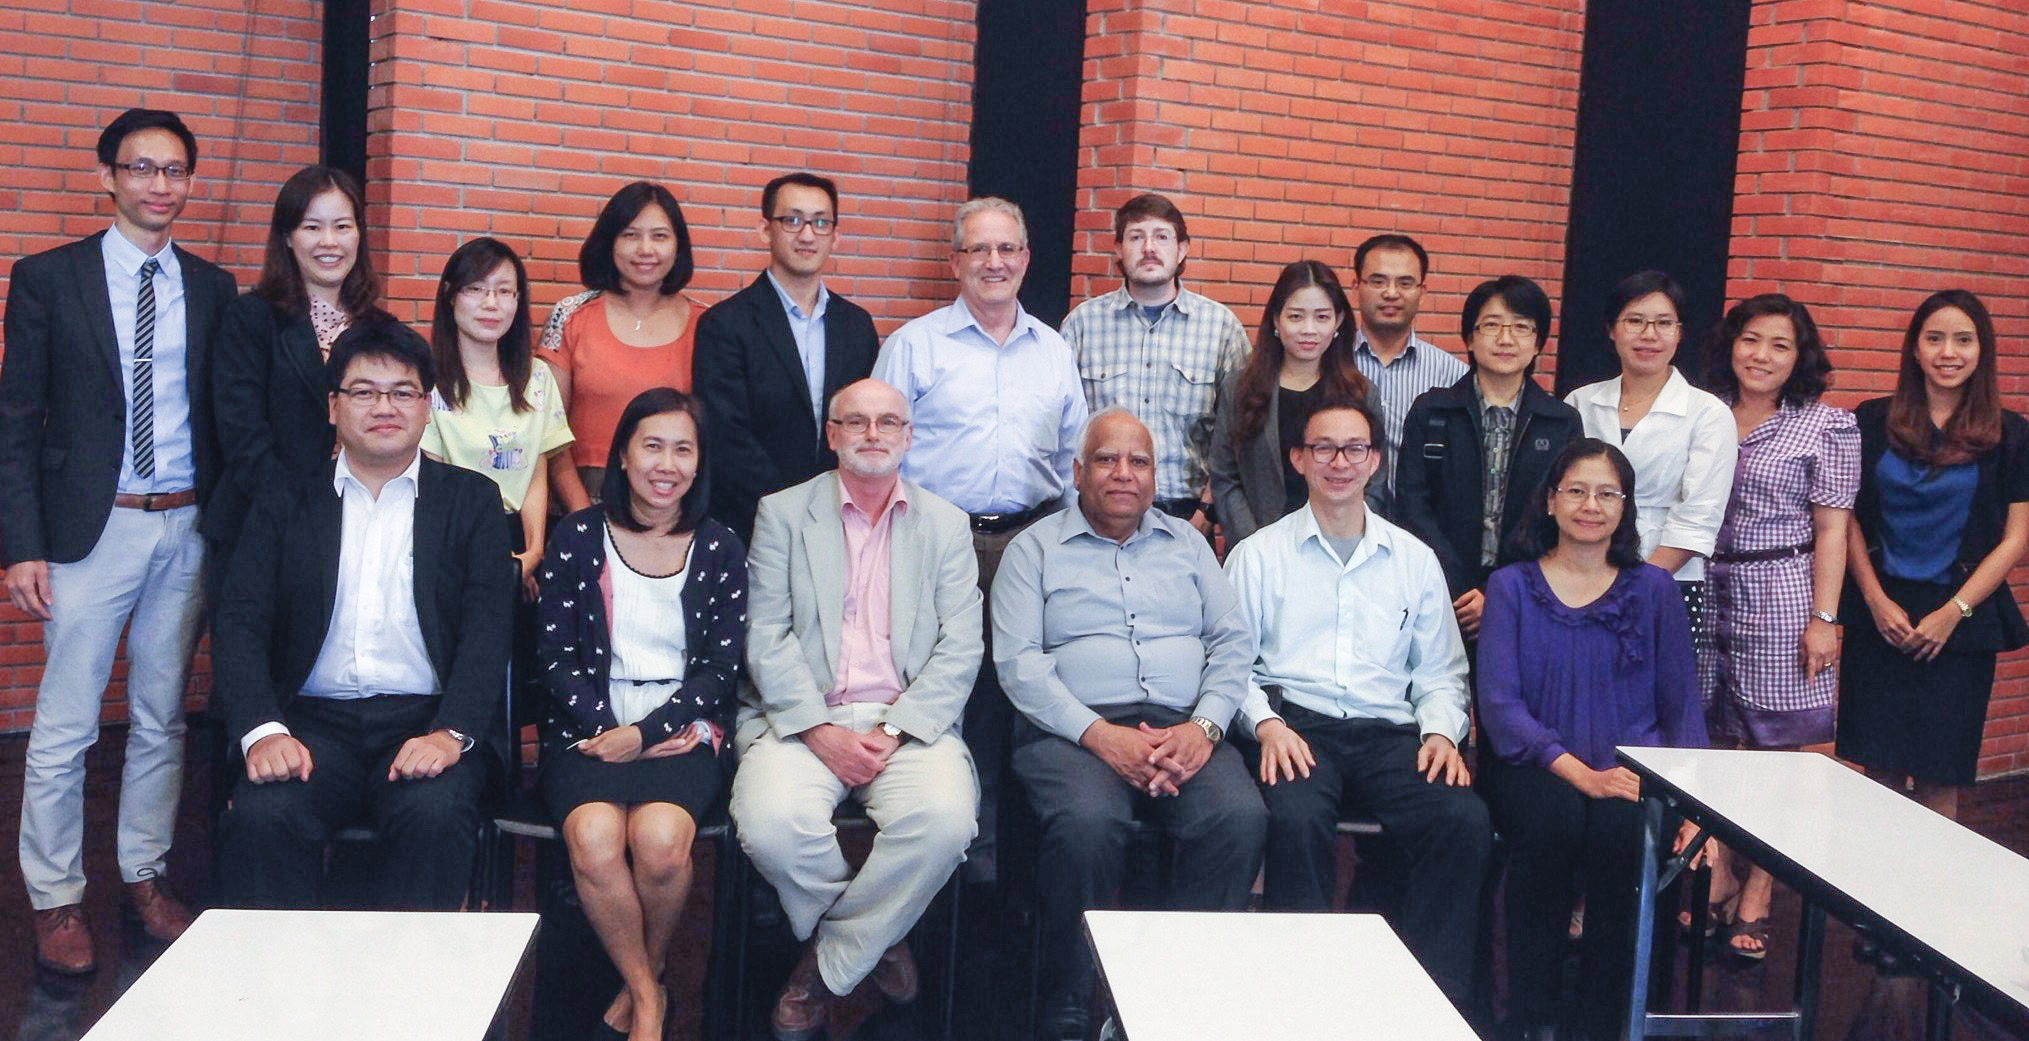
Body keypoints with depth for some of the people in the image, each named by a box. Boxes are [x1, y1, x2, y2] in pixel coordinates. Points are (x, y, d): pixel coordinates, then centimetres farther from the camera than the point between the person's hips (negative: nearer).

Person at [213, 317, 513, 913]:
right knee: (260, 816, -28)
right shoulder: (284, 507, 16)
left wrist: (451, 732, -16)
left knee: (434, 815, -32)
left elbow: (488, 627, 1)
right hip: (313, 723, 1)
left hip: (428, 722, -1)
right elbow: (239, 625, 5)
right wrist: (262, 730, -14)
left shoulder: (471, 500, 13)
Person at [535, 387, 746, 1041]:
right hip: (590, 726, 0)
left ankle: (644, 979, -1)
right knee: (595, 837, -31)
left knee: (661, 838, -31)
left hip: (681, 731, 0)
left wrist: (646, 733, -10)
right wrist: (605, 728, -11)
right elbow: (555, 654, 3)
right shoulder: (578, 536, 7)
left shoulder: (719, 548, 8)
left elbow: (722, 664, 2)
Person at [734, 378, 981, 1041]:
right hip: (802, 718, 0)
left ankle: (829, 961, -5)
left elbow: (961, 649, 4)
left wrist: (893, 731, -10)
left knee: (945, 820, -29)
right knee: (773, 823, -30)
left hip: (909, 720, 1)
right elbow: (767, 638, 1)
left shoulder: (946, 525, 12)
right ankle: (875, 939, 1)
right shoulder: (782, 513, 10)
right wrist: (819, 731, -12)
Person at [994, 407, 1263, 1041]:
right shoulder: (1035, 550, 13)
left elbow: (1234, 643, 14)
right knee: (1086, 822, -35)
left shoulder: (1186, 543, 23)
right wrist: (1097, 734, -14)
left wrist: (1204, 726, -6)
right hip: (1072, 731, -2)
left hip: (1183, 731, 3)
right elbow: (1018, 660, 0)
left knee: (1241, 815, -29)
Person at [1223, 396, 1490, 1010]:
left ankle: (1436, 998, -19)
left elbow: (1440, 672, 21)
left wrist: (1440, 731, 1)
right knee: (1297, 816, -36)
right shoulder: (1258, 555, 13)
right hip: (1295, 724, -2)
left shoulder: (1415, 559, 21)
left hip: (1390, 731, 2)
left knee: (1464, 818, -27)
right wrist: (1266, 723, -12)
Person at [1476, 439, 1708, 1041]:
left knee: (1622, 826, -33)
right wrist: (1581, 772, -17)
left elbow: (1683, 705, 11)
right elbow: (1499, 703, -3)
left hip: (1630, 766, 1)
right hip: (1537, 769, -1)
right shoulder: (1511, 587, 8)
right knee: (1553, 821, -34)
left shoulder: (1652, 589, 14)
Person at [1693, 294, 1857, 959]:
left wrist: (1824, 618, -8)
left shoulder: (1828, 426, 1)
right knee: (1710, 740, 7)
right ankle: (1717, 878, 21)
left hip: (1779, 597, -3)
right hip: (1704, 592, 3)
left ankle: (1757, 897, 11)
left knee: (1771, 747, 1)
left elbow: (1832, 529, -2)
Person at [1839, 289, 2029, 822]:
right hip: (1879, 614, 1)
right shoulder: (1873, 421, 4)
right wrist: (1877, 601, -6)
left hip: (1961, 621, -1)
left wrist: (1953, 612, -7)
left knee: (1938, 779, 1)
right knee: (1881, 768, 3)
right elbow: (1849, 519, 4)